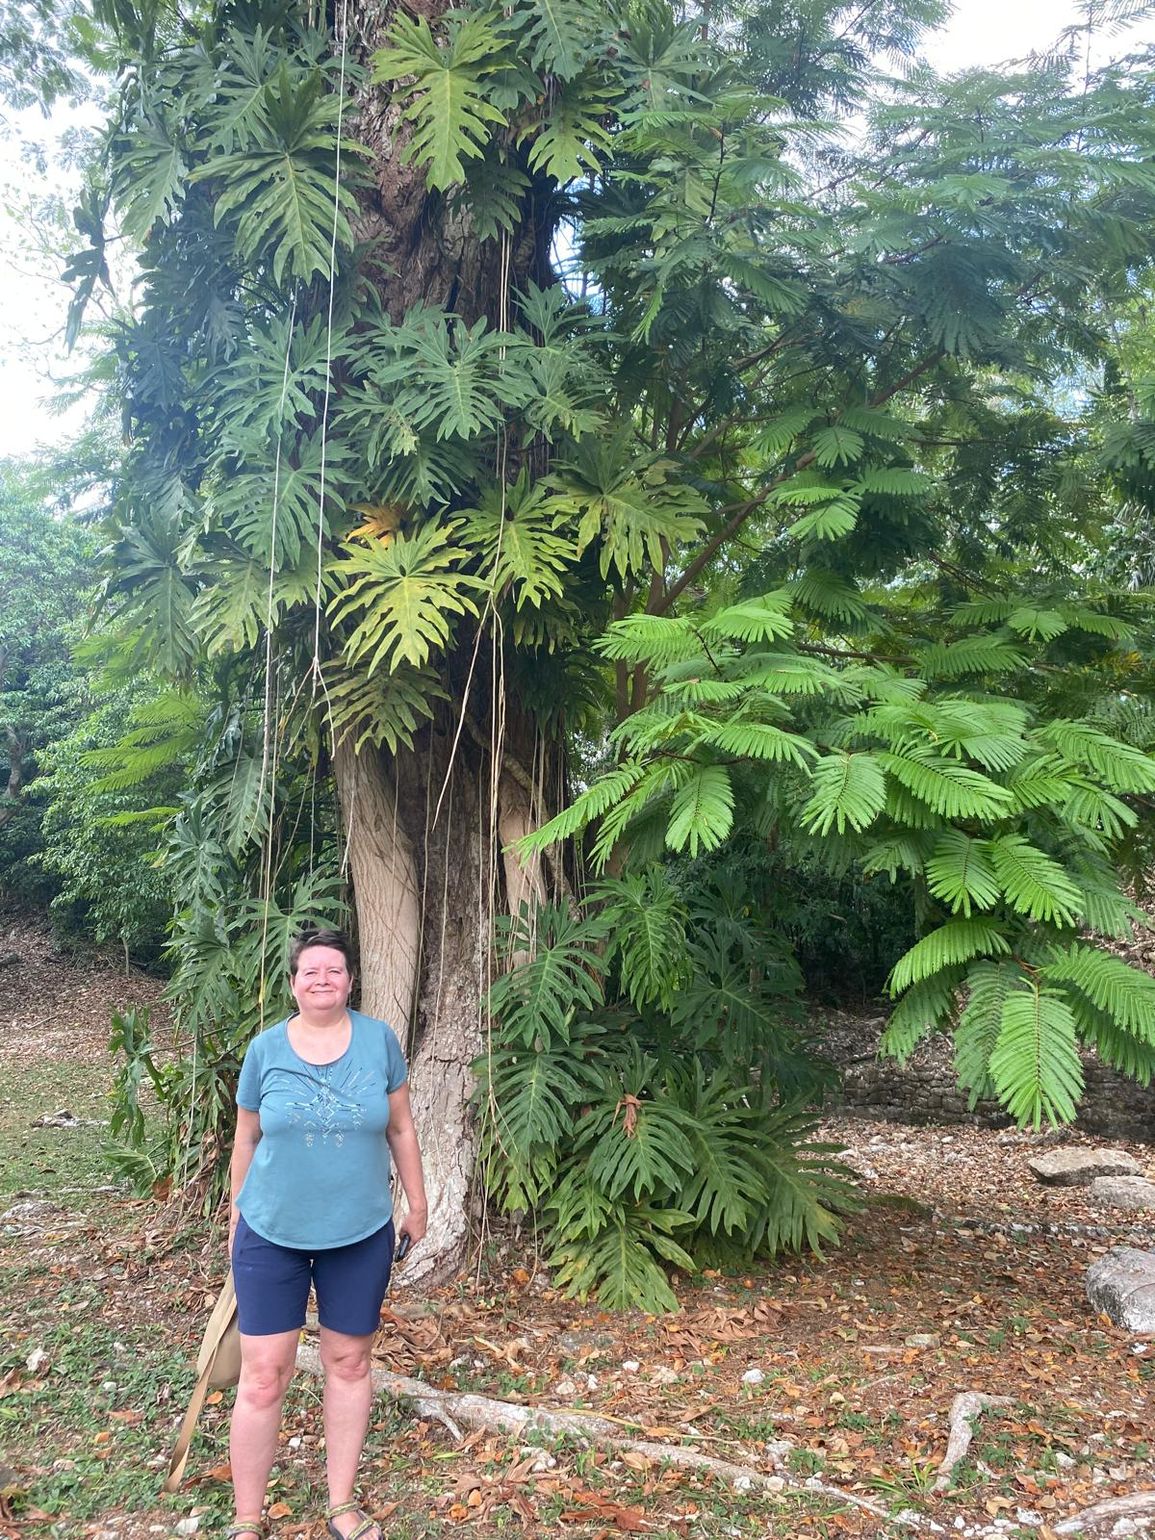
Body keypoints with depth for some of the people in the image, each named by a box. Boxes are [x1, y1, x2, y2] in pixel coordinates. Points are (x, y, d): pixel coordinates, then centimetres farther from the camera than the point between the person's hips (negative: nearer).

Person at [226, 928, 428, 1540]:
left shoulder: (379, 1040, -5)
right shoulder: (266, 1047, -6)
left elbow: (401, 1129, 4)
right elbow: (246, 1140, 5)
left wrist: (417, 1202, 8)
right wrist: (236, 1219, 10)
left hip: (360, 1234, 1)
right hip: (272, 1232, -1)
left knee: (349, 1362, 12)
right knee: (262, 1376, 1)